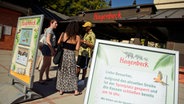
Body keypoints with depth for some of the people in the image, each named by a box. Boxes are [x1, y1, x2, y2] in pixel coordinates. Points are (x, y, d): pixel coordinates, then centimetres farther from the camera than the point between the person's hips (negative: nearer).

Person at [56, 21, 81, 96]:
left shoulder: (64, 34, -2)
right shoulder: (77, 37, -4)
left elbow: (58, 43, 2)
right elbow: (77, 48, -7)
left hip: (63, 54, 1)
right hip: (71, 55, -1)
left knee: (61, 72, 14)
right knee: (72, 73, 12)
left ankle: (61, 90, 23)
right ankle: (75, 90, 18)